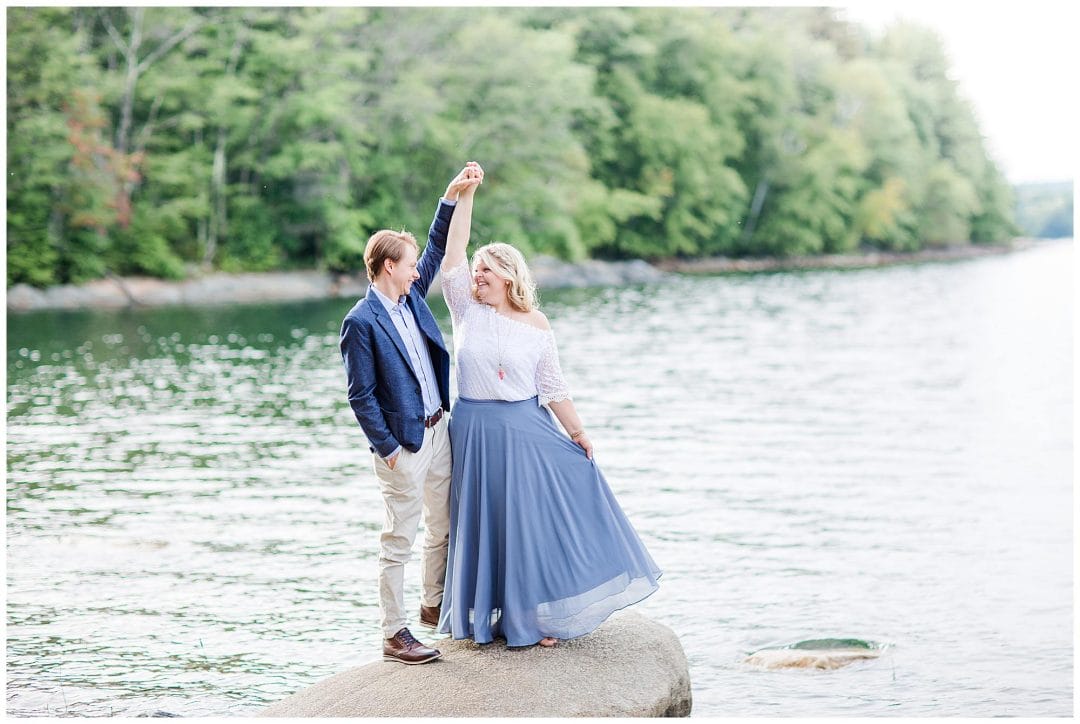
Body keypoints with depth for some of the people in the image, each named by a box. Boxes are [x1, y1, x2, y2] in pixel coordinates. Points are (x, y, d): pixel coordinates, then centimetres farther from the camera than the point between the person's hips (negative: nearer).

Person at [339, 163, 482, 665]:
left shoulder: (411, 297, 7)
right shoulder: (361, 322, -15)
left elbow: (437, 248, 17)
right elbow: (361, 396, -15)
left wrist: (452, 197, 8)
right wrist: (388, 447, -15)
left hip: (439, 430, 8)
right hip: (404, 444, -8)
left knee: (444, 527, 18)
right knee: (399, 539, -1)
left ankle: (433, 605, 35)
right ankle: (394, 634, 5)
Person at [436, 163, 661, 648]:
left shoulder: (536, 325, 1)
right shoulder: (467, 311, 1)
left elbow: (553, 385, 5)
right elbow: (453, 254, -6)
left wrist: (577, 432, 2)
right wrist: (465, 195, -10)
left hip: (528, 430, 0)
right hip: (477, 432, 1)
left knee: (535, 517, 1)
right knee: (484, 521, 5)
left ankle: (539, 613, 14)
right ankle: (484, 614, 18)